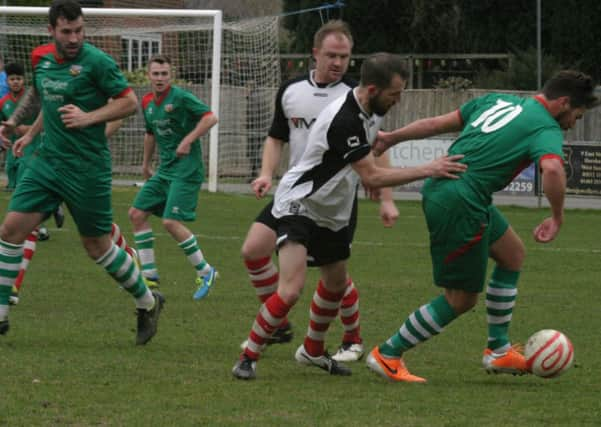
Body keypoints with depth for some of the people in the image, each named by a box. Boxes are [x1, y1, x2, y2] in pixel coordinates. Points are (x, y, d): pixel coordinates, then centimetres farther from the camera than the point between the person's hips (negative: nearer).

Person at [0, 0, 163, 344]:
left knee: (97, 246, 3)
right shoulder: (41, 59, 6)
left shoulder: (96, 62, -13)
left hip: (87, 169, -6)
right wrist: (31, 133, 18)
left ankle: (148, 303, 25)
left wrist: (88, 117, -19)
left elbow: (130, 102, -10)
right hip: (48, 161, 6)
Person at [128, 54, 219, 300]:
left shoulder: (180, 97, -13)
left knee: (171, 222, -17)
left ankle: (205, 272, -2)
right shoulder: (147, 102, 10)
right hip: (164, 169, 8)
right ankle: (149, 275, 11)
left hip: (186, 169, -8)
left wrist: (188, 140, -26)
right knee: (137, 213, 4)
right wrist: (146, 164, 33)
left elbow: (210, 118, -20)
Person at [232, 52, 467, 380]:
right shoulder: (344, 120, -31)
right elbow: (371, 177, -30)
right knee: (291, 289, -22)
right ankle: (249, 357, -9)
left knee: (336, 284, 22)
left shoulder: (372, 109, -2)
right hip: (298, 205, -9)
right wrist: (427, 171, -29)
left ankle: (312, 350, 44)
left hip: (332, 212, 10)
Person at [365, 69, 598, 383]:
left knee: (512, 253, 22)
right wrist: (557, 219, -16)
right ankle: (387, 355, 12)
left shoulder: (499, 101, 15)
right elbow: (553, 170, -30)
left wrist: (391, 139, 25)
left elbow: (439, 123, 19)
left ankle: (498, 350, 26)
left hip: (438, 188, 10)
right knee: (461, 300, 3)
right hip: (461, 207, -10)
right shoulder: (546, 129, -9)